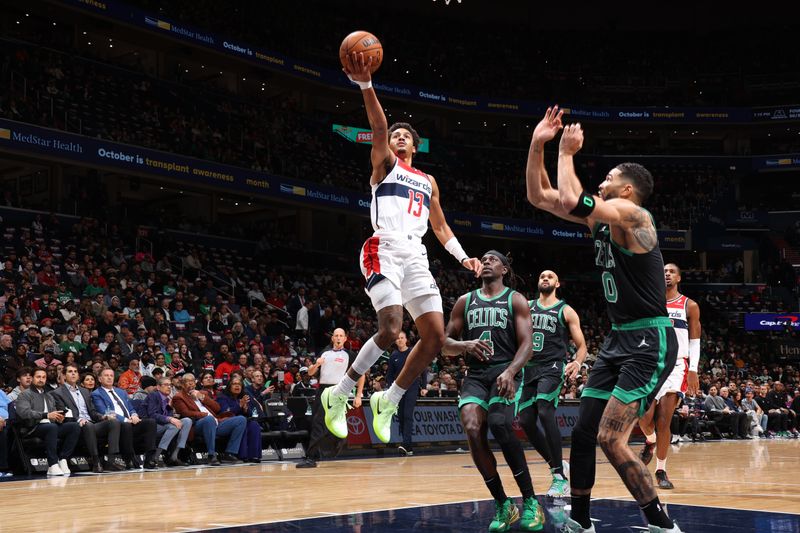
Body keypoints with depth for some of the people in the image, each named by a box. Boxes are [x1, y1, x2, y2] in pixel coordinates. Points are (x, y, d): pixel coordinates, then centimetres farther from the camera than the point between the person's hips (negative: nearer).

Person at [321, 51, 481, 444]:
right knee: (391, 328, -24)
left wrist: (463, 257, 12)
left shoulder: (428, 182, 27)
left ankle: (388, 401, 12)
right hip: (385, 251, -6)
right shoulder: (384, 163, 12)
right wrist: (365, 85, -23)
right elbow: (378, 128, -7)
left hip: (416, 257, 6)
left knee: (436, 338, -3)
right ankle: (339, 395, -8)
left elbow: (440, 227, 29)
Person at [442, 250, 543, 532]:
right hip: (475, 374, 3)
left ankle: (530, 502, -16)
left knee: (500, 426, -28)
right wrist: (465, 345, -10)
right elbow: (446, 344, 15)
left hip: (504, 370, -3)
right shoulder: (465, 301, 17)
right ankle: (502, 505, -9)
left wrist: (510, 372, -21)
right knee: (472, 430, -22)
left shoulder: (515, 300, 8)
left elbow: (526, 345, -2)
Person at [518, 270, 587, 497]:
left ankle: (561, 478, -21)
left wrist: (578, 363, -16)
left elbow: (581, 345, 4)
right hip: (529, 368, 5)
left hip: (552, 368, -5)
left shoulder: (566, 311, 5)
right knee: (525, 421, 0)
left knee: (545, 412, -25)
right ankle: (556, 465, 20)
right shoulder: (526, 306, 15)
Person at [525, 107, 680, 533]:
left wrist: (566, 152, -13)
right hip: (619, 339, 10)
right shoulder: (600, 219, 12)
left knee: (610, 438, -17)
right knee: (582, 433, 10)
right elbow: (539, 197, 14)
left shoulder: (632, 214, -14)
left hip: (649, 341, -10)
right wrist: (538, 145, 4)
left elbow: (571, 201, -29)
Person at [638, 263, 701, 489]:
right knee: (645, 416, -11)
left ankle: (661, 471, 3)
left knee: (664, 420, -9)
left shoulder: (690, 306, 6)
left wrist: (693, 370, -8)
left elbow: (695, 341, 3)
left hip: (676, 366, -1)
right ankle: (651, 440, 26)